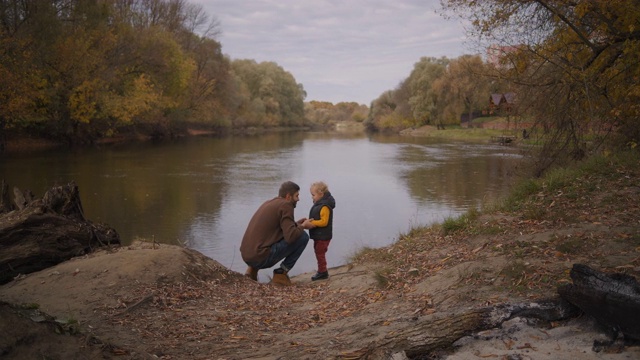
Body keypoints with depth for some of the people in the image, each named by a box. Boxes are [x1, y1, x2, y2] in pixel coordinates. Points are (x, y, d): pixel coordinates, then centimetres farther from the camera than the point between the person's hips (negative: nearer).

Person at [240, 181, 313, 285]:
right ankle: (281, 273, 2)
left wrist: (296, 224, 24)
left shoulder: (269, 203, 19)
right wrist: (302, 227, 2)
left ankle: (253, 268, 16)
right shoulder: (286, 205, -8)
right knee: (303, 237, -1)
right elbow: (290, 237, -18)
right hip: (262, 257, -8)